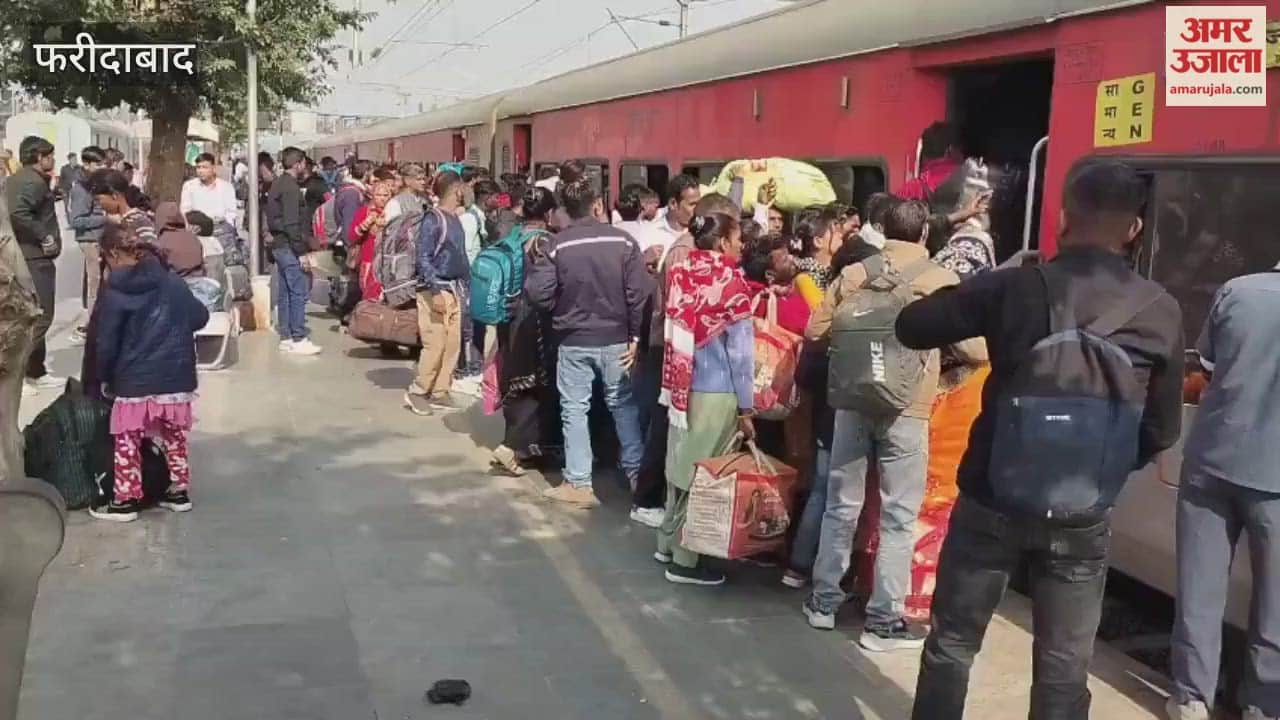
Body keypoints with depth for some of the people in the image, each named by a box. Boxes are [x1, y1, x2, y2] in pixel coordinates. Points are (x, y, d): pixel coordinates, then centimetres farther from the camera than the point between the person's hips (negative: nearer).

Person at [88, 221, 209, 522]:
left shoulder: (115, 290, -9)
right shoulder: (173, 282, 3)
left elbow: (105, 341, -7)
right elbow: (199, 318, 12)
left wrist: (104, 377, 7)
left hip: (134, 381, -4)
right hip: (176, 377, 4)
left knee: (127, 444, 8)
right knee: (174, 438, 16)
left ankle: (126, 500, 14)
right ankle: (180, 491, 21)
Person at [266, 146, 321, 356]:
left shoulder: (277, 184, 14)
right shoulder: (290, 187, -15)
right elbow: (292, 223, -20)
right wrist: (302, 252, -19)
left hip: (279, 245, 10)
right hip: (289, 247, -10)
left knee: (286, 292, 12)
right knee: (298, 293, -7)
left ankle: (286, 338, 16)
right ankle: (298, 340, -5)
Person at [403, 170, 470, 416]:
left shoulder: (455, 219, 11)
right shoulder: (433, 220, -12)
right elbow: (423, 258, -15)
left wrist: (466, 283, 10)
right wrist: (436, 291, -20)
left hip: (454, 289, 8)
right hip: (434, 290, -8)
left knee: (453, 344, 7)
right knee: (435, 344, -8)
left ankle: (439, 393, 16)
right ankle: (416, 392, 6)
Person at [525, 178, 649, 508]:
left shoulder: (557, 245, -9)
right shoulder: (623, 241, -7)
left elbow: (538, 294, -12)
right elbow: (640, 292, -10)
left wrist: (534, 266, 9)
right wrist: (636, 336, -2)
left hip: (573, 340, -1)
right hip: (615, 339, 1)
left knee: (574, 409, 8)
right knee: (623, 404, 17)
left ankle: (579, 484, 11)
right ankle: (636, 471, 23)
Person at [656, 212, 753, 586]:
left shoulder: (682, 272, 2)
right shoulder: (730, 281, -14)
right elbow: (740, 350, -12)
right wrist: (746, 407, -7)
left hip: (683, 385, 6)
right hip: (716, 392, -6)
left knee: (681, 466, 17)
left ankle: (668, 543, 28)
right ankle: (684, 560, 11)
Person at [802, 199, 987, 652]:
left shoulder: (853, 274, 2)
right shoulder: (941, 281, -5)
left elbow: (816, 332, 5)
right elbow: (977, 351, -3)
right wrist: (940, 342, 18)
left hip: (853, 402, 4)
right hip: (905, 410, -3)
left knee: (841, 507, 15)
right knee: (898, 517, 5)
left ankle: (824, 601, 25)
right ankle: (884, 622, 10)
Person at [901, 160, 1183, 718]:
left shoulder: (1015, 286, -11)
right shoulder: (1161, 312, -4)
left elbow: (911, 327, -3)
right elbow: (1162, 430, 2)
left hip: (993, 499, -1)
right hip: (1081, 514, 2)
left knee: (952, 645, 14)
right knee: (1064, 670, 12)